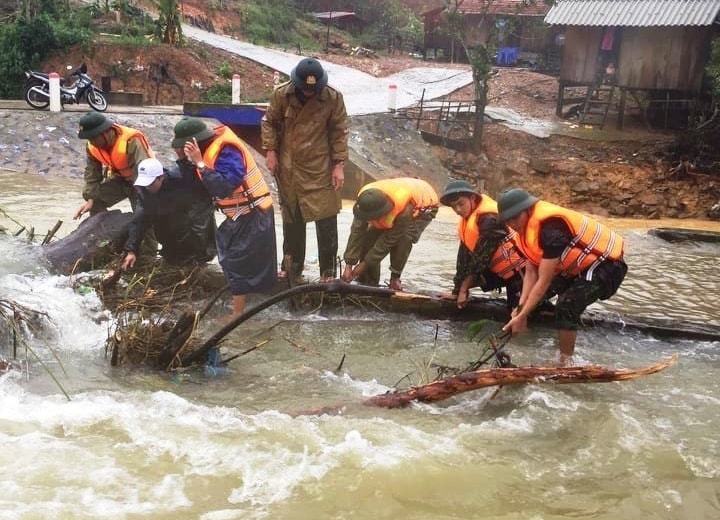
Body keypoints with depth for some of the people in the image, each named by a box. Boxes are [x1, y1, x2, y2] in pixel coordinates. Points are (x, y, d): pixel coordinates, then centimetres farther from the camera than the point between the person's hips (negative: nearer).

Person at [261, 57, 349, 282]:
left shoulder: (333, 98, -12)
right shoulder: (281, 94, -9)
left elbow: (339, 132, -4)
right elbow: (269, 122, 6)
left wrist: (339, 165, -7)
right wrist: (270, 151, -2)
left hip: (321, 168, -2)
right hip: (288, 168, 2)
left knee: (326, 221, -1)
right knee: (291, 219, 13)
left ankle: (328, 270, 13)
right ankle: (292, 267, 27)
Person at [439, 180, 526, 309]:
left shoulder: (489, 218, -25)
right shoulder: (467, 219, 4)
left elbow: (482, 256, -24)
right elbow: (465, 254, 5)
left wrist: (463, 288, -16)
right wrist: (458, 289, 2)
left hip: (519, 270, -9)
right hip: (502, 271, 10)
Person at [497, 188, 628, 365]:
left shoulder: (549, 227, -31)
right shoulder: (525, 228, -2)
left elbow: (544, 281, -29)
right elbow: (531, 273, -2)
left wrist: (521, 317, -26)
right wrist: (521, 307, -13)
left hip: (606, 265, -11)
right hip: (578, 267, 11)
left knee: (566, 306, -24)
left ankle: (566, 362, -11)